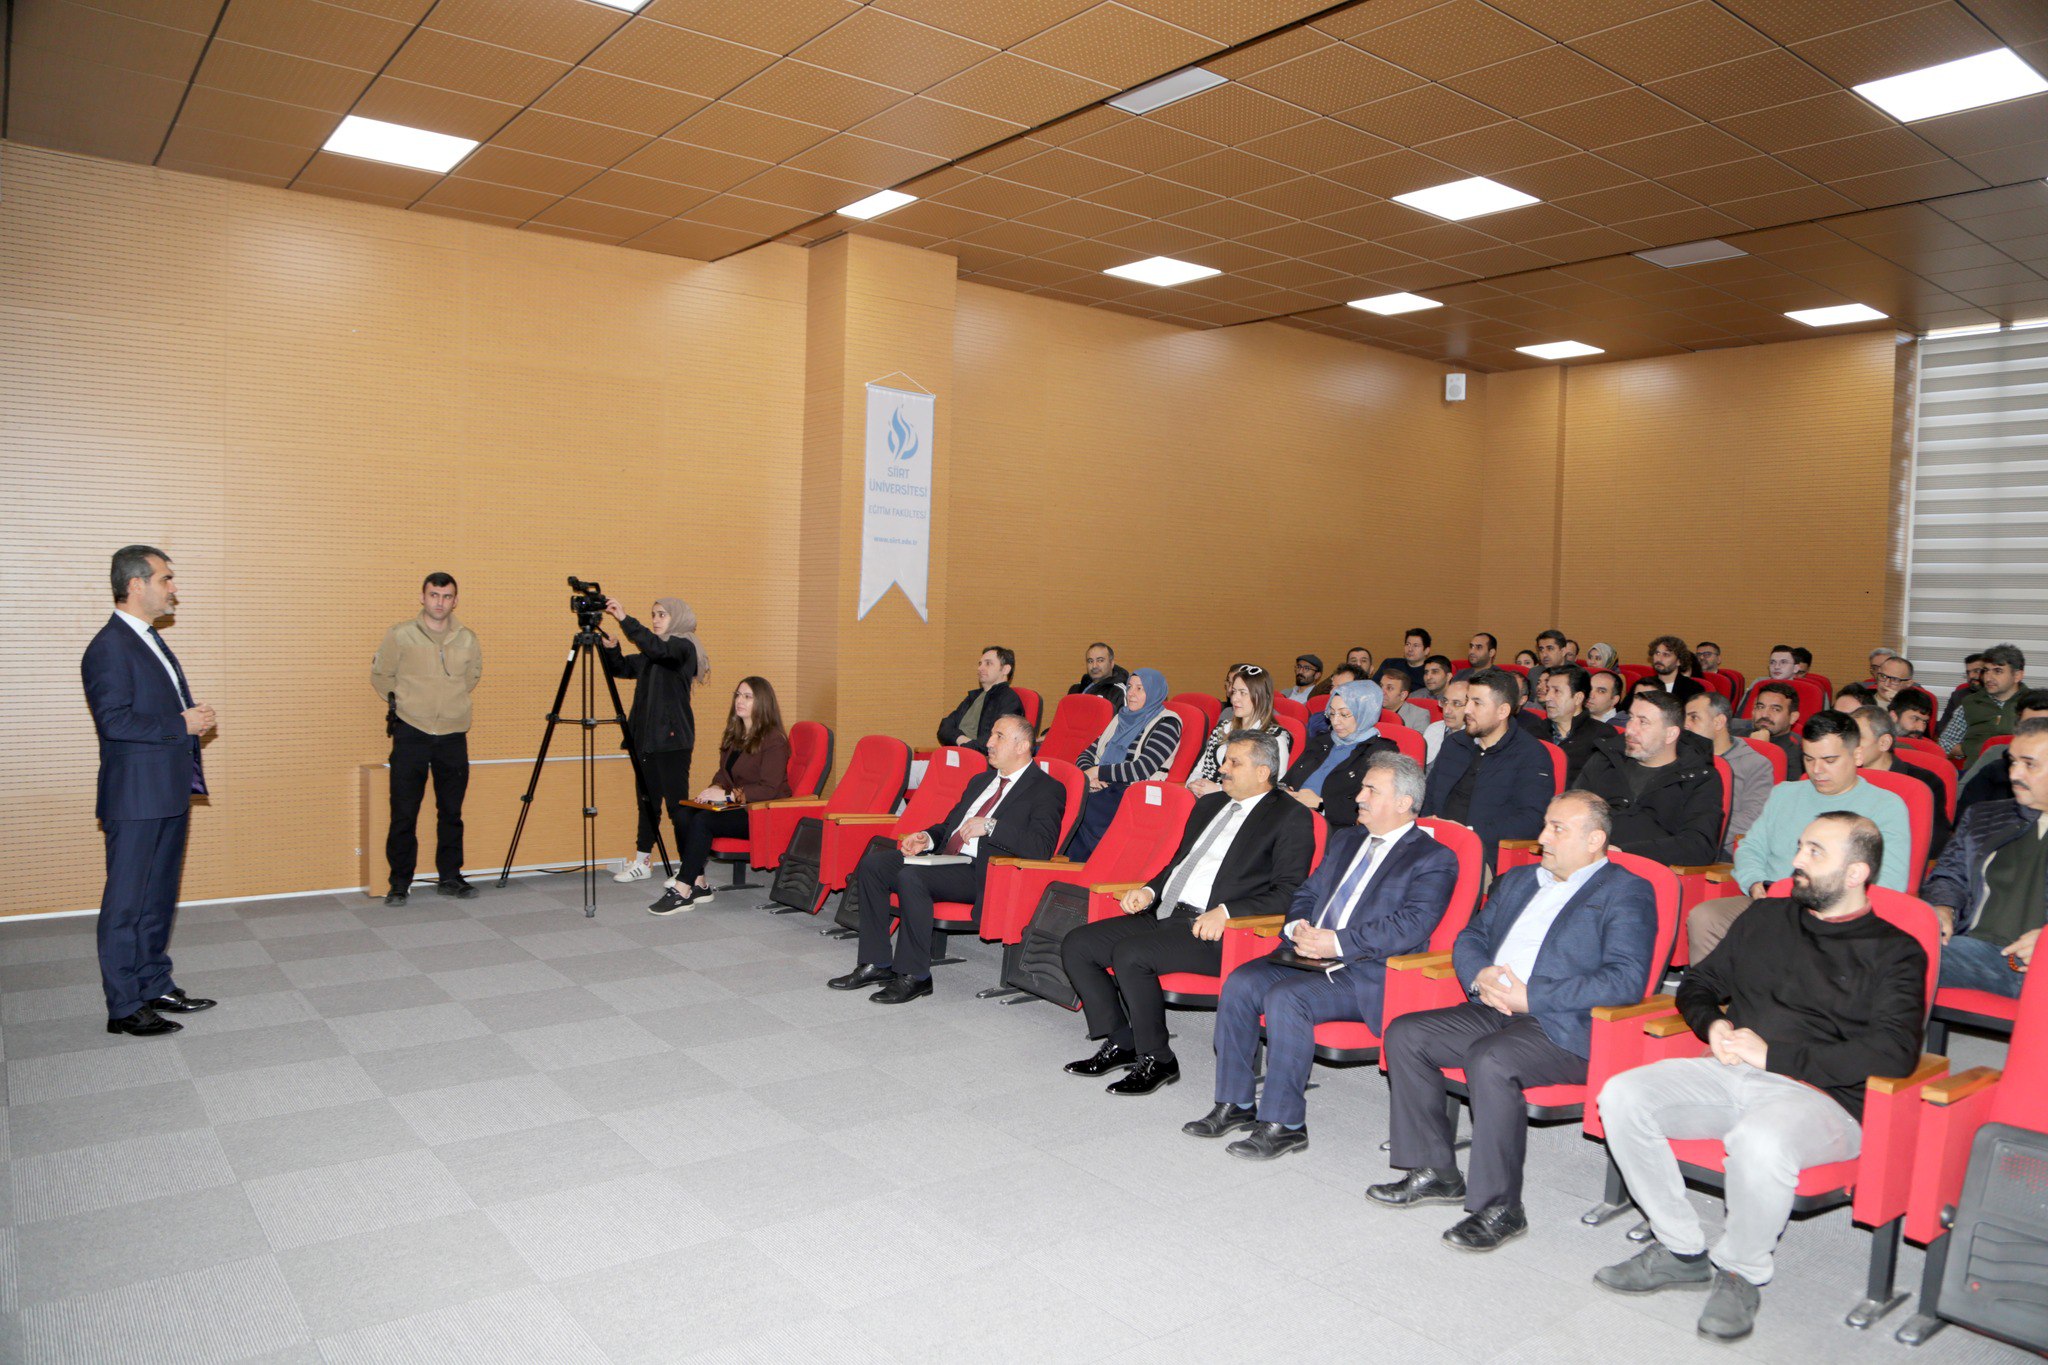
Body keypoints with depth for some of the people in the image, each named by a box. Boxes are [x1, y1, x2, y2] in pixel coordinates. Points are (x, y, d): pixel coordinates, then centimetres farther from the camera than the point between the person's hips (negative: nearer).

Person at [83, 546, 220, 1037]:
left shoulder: (150, 641, 16)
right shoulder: (109, 647, -14)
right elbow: (115, 721, -23)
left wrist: (195, 717, 2)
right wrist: (182, 725, -17)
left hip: (170, 794, 9)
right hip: (135, 798, -9)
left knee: (159, 899, 16)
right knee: (126, 903, 0)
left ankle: (156, 988, 27)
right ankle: (124, 1008, 8)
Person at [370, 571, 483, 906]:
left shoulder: (467, 639, 5)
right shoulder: (400, 635, -4)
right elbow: (380, 674, 7)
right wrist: (399, 702, 9)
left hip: (453, 736, 3)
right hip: (410, 734, -3)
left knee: (451, 812, 9)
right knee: (404, 812, 0)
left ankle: (450, 877, 19)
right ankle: (399, 882, 10)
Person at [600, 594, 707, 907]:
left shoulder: (683, 647, -8)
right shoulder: (648, 657, 19)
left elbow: (657, 649, -27)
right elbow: (620, 668, 18)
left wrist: (624, 619, -31)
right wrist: (608, 645, -1)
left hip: (672, 739, -9)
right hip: (646, 737, 9)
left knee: (676, 803, -10)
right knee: (647, 799, 16)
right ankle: (642, 861, 28)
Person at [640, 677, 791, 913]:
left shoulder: (774, 740, -12)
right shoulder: (733, 735, 16)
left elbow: (769, 789, -18)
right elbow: (723, 773, 21)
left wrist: (728, 795, -20)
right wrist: (716, 789, -1)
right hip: (737, 807, 8)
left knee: (702, 821, -26)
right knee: (685, 814, -15)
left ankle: (682, 891, -21)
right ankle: (698, 883, -12)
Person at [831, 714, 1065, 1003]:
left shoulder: (1047, 790, -3)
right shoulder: (980, 781, 23)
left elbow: (1043, 847, -18)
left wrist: (990, 825, -21)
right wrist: (926, 838, 8)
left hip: (982, 874, -8)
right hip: (946, 857, 9)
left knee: (910, 876, -31)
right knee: (873, 864, -9)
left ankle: (914, 976, -18)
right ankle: (876, 964, -3)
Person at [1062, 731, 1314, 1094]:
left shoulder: (1291, 817, -1)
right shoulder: (1210, 804, 22)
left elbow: (1288, 892, -11)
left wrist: (1225, 913, -21)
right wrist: (1149, 890, 9)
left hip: (1214, 932, -8)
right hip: (1166, 915, 8)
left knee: (1130, 953, -30)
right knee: (1076, 945, -5)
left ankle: (1157, 1061, -11)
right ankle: (1121, 1043, 6)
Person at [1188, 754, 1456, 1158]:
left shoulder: (1434, 859, -3)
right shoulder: (1345, 839, 21)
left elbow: (1412, 926, -17)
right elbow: (1307, 893, 22)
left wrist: (1338, 942, -22)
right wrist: (1298, 928, -2)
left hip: (1370, 975, -7)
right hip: (1311, 956, 7)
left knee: (1285, 997, -29)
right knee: (1240, 984, -15)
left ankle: (1285, 1124, -17)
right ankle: (1235, 1104, -3)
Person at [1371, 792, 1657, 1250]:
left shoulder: (1626, 894, -2)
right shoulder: (1517, 880, 22)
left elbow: (1626, 981, -15)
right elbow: (1469, 938, 22)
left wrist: (1531, 995, -18)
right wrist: (1480, 976, -3)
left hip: (1564, 1028, -8)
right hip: (1493, 1009, 8)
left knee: (1489, 1060, -34)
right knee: (1404, 1035, -9)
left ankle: (1499, 1208, -19)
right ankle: (1435, 1172, 3)